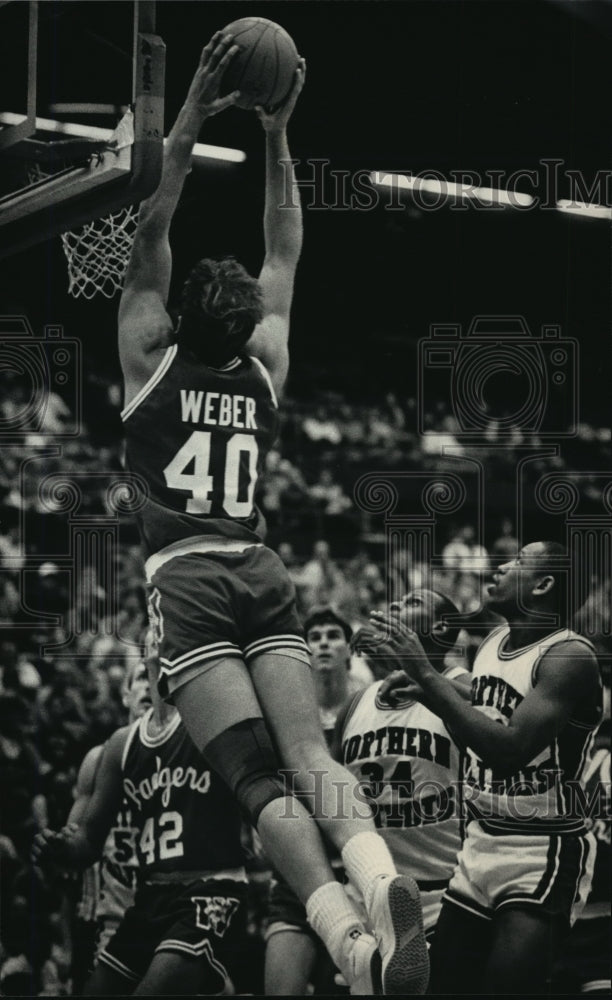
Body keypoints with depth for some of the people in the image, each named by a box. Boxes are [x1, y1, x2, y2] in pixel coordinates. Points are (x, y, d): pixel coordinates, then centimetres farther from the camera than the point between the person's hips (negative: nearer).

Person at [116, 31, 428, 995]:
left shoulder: (151, 363, 7)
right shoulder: (266, 367, 14)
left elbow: (149, 240, 6)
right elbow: (285, 252, 23)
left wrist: (191, 122, 0)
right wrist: (275, 137, 22)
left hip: (183, 578, -3)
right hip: (261, 571, 3)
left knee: (258, 776, -19)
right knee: (310, 752, -11)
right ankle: (384, 887, -40)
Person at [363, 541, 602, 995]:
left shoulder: (569, 656, -19)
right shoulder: (493, 641, 7)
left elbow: (510, 749, -31)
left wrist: (426, 674, -29)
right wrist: (421, 690, 7)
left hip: (543, 852, -8)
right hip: (482, 841, 8)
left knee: (510, 982, -19)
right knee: (444, 981, 10)